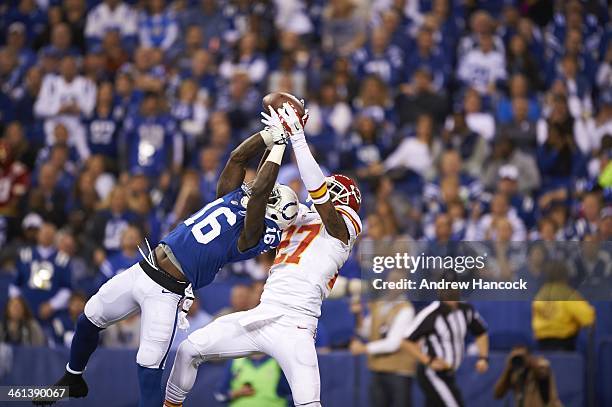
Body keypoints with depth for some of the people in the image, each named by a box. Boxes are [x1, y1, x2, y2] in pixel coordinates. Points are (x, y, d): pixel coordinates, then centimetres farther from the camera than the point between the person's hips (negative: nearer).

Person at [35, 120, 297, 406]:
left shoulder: (250, 235, -16)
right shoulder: (232, 197, 6)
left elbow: (259, 190, -28)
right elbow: (238, 158, 6)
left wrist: (279, 144, -21)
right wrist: (272, 134, -2)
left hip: (166, 293, -8)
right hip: (142, 271, 8)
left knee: (149, 367, -15)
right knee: (89, 320, 22)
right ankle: (72, 380, 44)